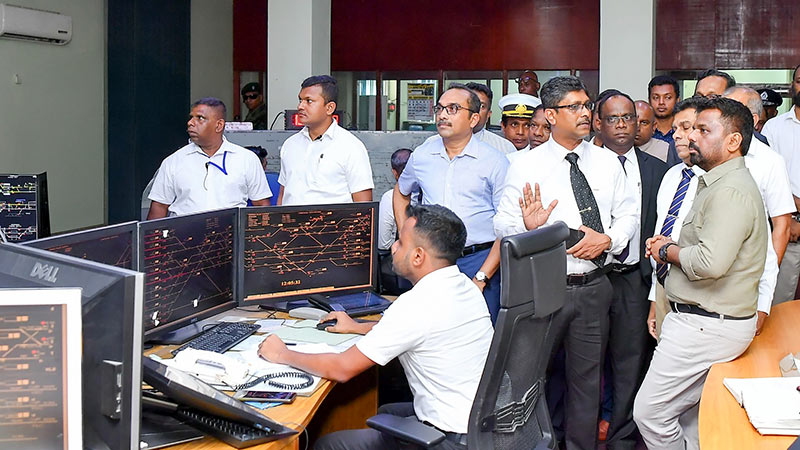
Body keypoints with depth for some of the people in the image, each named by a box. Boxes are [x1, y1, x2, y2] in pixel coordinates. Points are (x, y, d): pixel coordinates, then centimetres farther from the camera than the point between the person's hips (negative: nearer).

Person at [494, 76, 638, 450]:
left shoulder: (607, 162, 6)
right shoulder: (525, 167, -6)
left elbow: (629, 213, 9)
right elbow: (502, 225, -8)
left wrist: (608, 239, -10)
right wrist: (528, 227, -29)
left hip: (594, 287, 4)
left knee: (588, 376, 15)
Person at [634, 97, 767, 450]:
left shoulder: (731, 192, -19)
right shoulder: (718, 184, 17)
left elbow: (711, 262, -31)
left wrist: (667, 251, -12)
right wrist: (671, 247, 7)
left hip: (706, 326, -11)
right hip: (707, 320, 11)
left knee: (649, 412, -5)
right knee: (694, 414, 15)